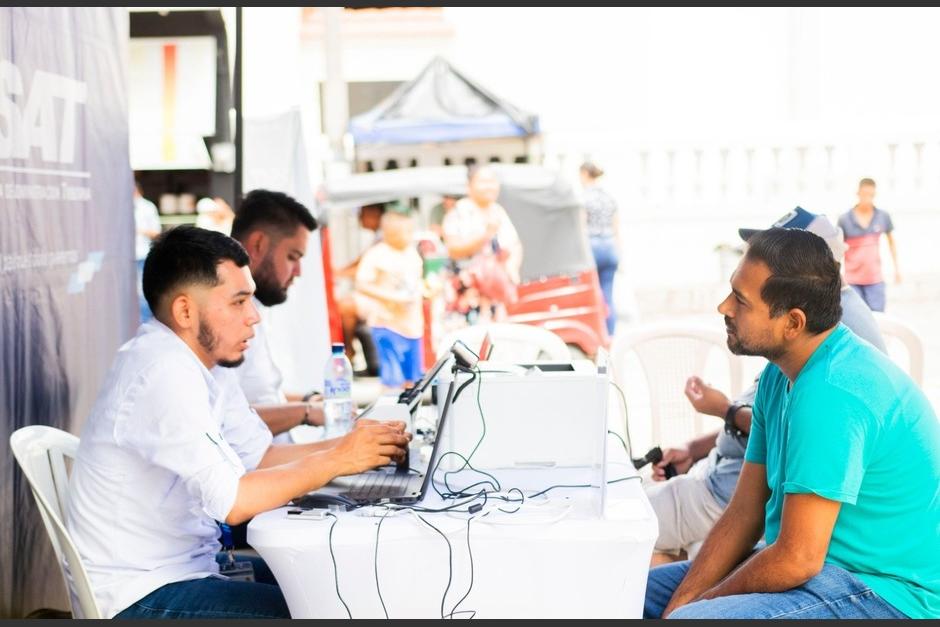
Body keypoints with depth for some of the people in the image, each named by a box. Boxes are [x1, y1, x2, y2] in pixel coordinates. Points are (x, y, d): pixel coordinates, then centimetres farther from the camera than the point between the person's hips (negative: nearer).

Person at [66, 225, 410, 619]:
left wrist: (355, 446, -5)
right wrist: (337, 460, -19)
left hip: (182, 566, 9)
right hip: (141, 598, -9)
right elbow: (231, 501, -29)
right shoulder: (164, 374, -24)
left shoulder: (205, 361, 5)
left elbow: (260, 454, 8)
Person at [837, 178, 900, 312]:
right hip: (852, 280, -1)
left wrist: (896, 268, 15)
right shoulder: (844, 219, -6)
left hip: (875, 280, 1)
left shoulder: (883, 216, 0)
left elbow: (891, 241, 15)